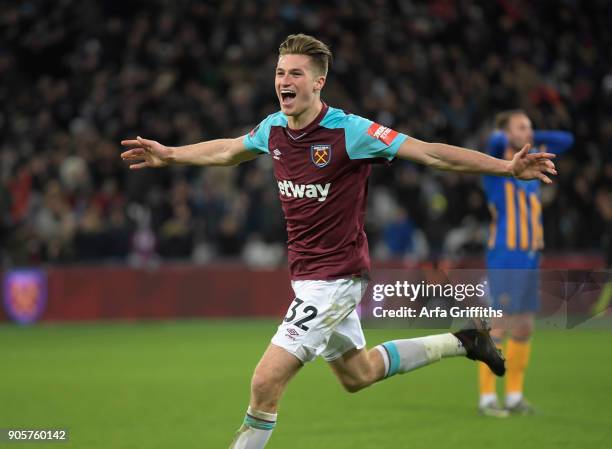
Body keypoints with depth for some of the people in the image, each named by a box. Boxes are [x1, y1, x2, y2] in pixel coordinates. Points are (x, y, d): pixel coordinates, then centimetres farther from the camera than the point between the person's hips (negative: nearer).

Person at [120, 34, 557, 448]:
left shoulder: (349, 131, -20)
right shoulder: (273, 129, 0)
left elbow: (430, 153, -20)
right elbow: (228, 150, 23)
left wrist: (507, 167, -27)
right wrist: (169, 156, 29)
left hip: (335, 276, -8)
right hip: (306, 273, 8)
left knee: (266, 382, -14)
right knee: (356, 373, 25)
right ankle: (460, 342, 39)